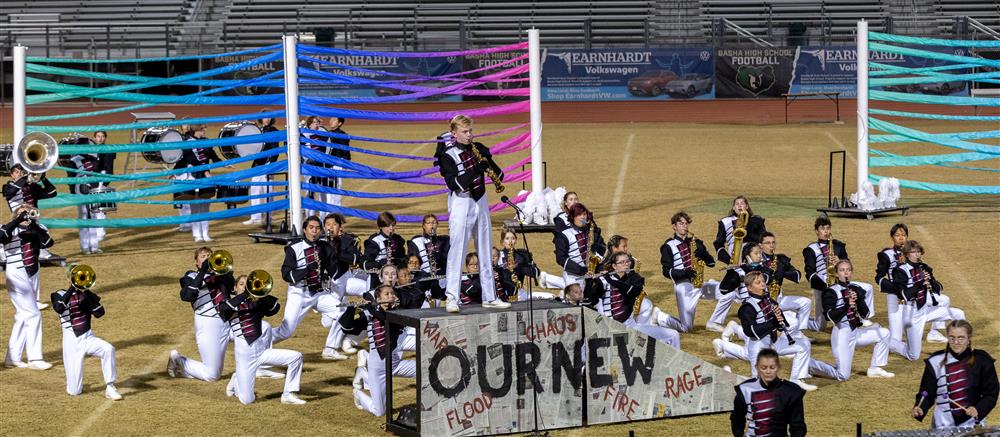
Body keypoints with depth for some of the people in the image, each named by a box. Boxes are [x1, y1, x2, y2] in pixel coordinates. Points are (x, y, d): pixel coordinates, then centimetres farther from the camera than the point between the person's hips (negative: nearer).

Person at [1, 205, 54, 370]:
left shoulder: (37, 229, 5)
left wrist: (34, 225, -19)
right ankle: (34, 359, -6)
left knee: (23, 316, 11)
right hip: (17, 275, -6)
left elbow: (48, 243, -11)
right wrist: (19, 219, -26)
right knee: (33, 315, -10)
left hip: (33, 274, 6)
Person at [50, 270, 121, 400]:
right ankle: (76, 384, 32)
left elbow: (100, 313, -9)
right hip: (72, 342, -2)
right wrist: (73, 288, -25)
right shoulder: (60, 295, 0)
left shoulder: (88, 295, 8)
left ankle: (110, 387, -21)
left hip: (88, 338, 2)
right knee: (74, 391, -6)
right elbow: (58, 308, -24)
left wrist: (87, 292, -14)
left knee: (108, 349, -33)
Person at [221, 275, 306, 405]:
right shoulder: (232, 305, 0)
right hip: (245, 355, -4)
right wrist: (244, 294, -22)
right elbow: (223, 309, -23)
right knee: (246, 400, -6)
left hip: (262, 351, 4)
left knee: (296, 357, -14)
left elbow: (275, 307, -2)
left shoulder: (257, 303, 11)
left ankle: (288, 395, -1)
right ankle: (236, 382, 30)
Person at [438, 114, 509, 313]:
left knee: (485, 251, 10)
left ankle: (489, 297, 16)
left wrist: (489, 165, -10)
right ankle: (452, 298, -9)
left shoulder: (479, 149, 8)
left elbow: (499, 174, 11)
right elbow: (454, 183, -19)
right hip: (461, 205, -6)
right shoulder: (449, 156, -8)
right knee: (456, 251, -9)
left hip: (480, 202, 6)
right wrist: (475, 170, -27)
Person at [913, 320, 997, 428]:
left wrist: (978, 409, -16)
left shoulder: (982, 361, -3)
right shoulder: (936, 362, -3)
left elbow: (991, 393, 1)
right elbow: (927, 393, 2)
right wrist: (920, 409, -17)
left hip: (973, 424, 0)